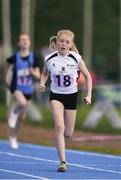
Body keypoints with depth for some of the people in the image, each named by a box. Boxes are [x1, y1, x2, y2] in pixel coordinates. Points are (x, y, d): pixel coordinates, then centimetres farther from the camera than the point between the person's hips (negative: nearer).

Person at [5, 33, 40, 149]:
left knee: (22, 117, 10)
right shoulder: (15, 57, -11)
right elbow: (7, 65, 11)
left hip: (28, 89, 3)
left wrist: (32, 72, -23)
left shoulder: (33, 58, -6)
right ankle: (13, 113, -3)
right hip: (16, 87, -3)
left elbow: (38, 76, -2)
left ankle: (13, 137, 31)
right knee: (23, 103, -36)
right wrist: (6, 80, 14)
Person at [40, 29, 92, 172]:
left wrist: (88, 95, -5)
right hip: (56, 95, -1)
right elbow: (45, 73, 11)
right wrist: (42, 84, -8)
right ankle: (62, 162, -20)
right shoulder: (49, 58, -9)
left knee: (68, 134, 6)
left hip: (71, 96, 1)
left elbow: (87, 76, 1)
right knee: (59, 126, -23)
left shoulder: (76, 58, -11)